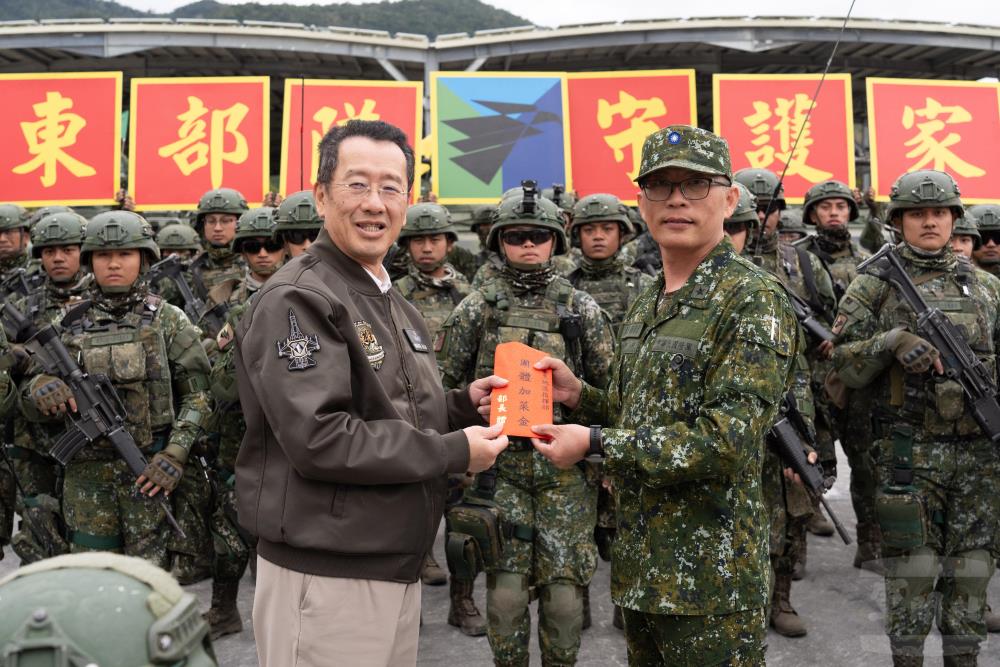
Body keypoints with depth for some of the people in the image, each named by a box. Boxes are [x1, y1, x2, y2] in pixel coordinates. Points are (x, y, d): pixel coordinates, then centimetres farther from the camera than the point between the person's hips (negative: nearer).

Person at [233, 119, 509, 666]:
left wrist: (462, 404, 2)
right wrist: (454, 452, -18)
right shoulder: (296, 299, -15)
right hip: (325, 577, -9)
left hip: (398, 567, 9)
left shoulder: (395, 306, 14)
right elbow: (318, 439, -24)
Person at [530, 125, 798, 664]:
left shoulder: (753, 300, -14)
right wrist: (578, 396, 2)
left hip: (712, 580, -8)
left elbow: (728, 441, -23)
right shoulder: (647, 305, 12)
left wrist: (595, 442, -22)